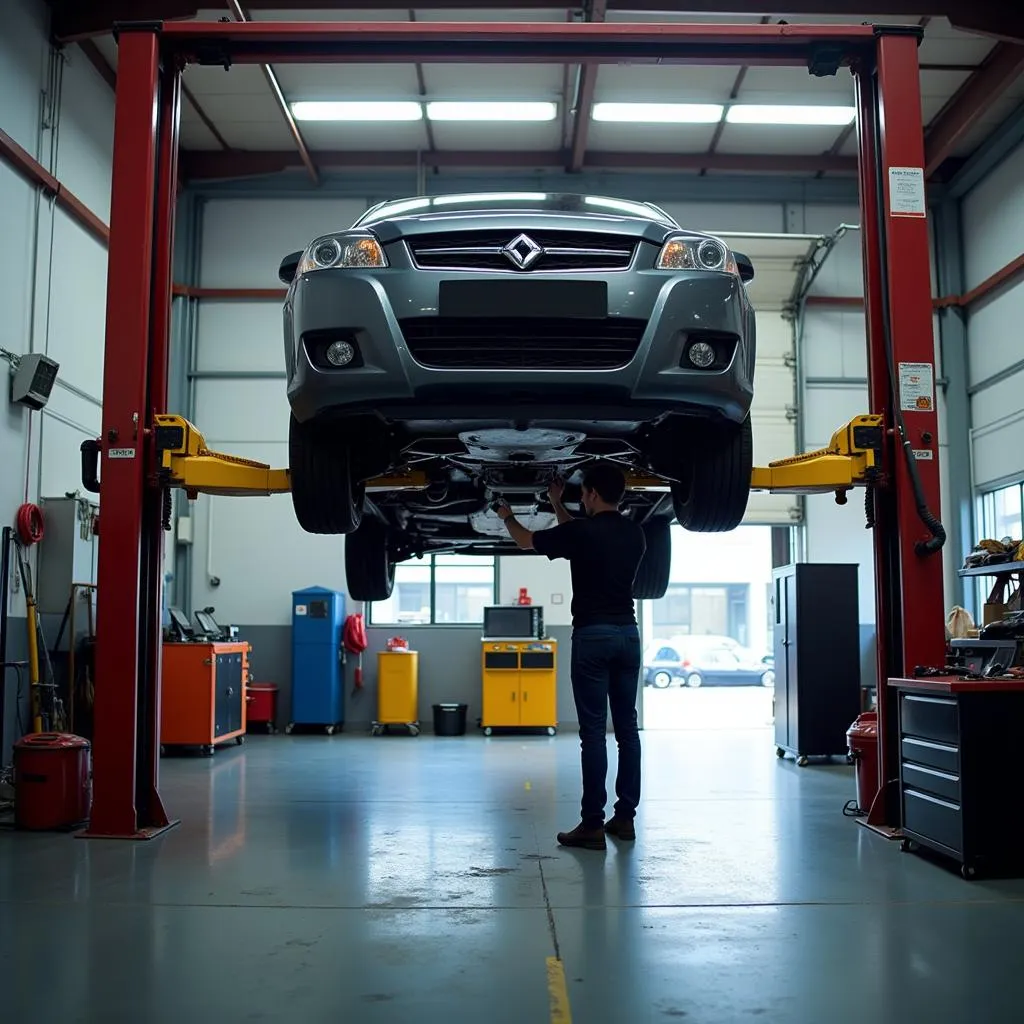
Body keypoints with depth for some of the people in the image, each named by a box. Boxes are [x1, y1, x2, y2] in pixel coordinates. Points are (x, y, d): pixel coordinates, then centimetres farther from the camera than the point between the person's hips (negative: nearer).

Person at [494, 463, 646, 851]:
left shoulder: (581, 531, -9)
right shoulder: (634, 533, 9)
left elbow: (527, 541, 8)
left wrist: (507, 516, 28)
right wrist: (556, 505, 38)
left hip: (593, 634, -6)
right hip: (628, 633, 6)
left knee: (594, 731, -5)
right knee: (627, 728, 9)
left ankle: (592, 825, -3)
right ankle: (625, 817, 14)